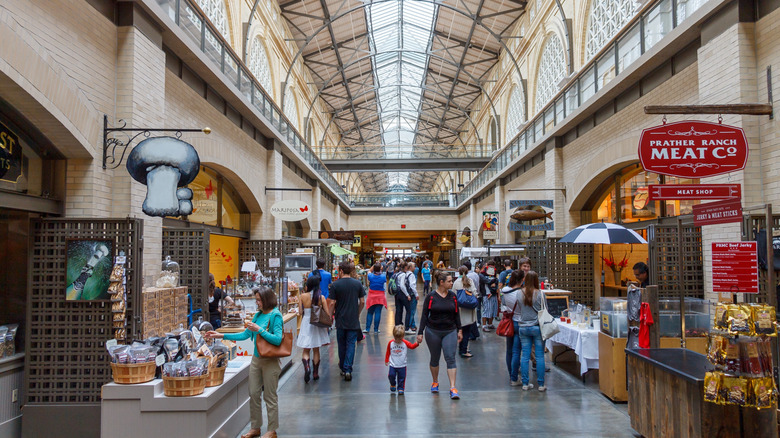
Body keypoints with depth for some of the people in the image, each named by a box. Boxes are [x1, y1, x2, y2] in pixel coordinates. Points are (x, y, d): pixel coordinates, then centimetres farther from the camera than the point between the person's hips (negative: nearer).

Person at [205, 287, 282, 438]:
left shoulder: (275, 316, -14)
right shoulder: (258, 314, 8)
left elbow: (277, 339, -20)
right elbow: (245, 334, 13)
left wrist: (259, 329, -23)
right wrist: (222, 336, 11)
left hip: (270, 361, -7)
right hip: (256, 359, 7)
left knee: (270, 397, 3)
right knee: (254, 394, 13)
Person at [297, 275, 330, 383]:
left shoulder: (303, 296, -9)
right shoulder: (321, 297, -7)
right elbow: (327, 313, -5)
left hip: (306, 324, -1)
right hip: (318, 325, 1)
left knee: (306, 350, 7)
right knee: (316, 350, 15)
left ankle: (306, 366, -20)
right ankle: (315, 373, 20)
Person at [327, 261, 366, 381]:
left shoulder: (335, 285, -8)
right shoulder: (358, 284, -1)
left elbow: (331, 303, -8)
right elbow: (362, 302, 2)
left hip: (340, 320, -1)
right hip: (353, 321, 1)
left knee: (341, 345, 14)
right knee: (351, 344, 3)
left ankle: (343, 368, 25)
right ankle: (347, 369, -8)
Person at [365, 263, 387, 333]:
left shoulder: (371, 276, -8)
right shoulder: (383, 277, -8)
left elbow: (369, 271, 15)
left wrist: (374, 265, 10)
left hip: (371, 297, 1)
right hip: (380, 297, -1)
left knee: (370, 313, 9)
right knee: (378, 313, 2)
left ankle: (367, 328, 9)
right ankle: (376, 329, 5)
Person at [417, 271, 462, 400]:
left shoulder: (452, 296, 3)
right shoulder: (431, 297, -6)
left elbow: (457, 314, 10)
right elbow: (424, 315, -3)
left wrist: (459, 330, 9)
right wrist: (420, 332, -6)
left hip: (450, 332, 1)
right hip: (433, 332, -1)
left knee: (450, 358, -8)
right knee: (435, 358, 12)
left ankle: (453, 388, -8)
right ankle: (435, 382, 32)